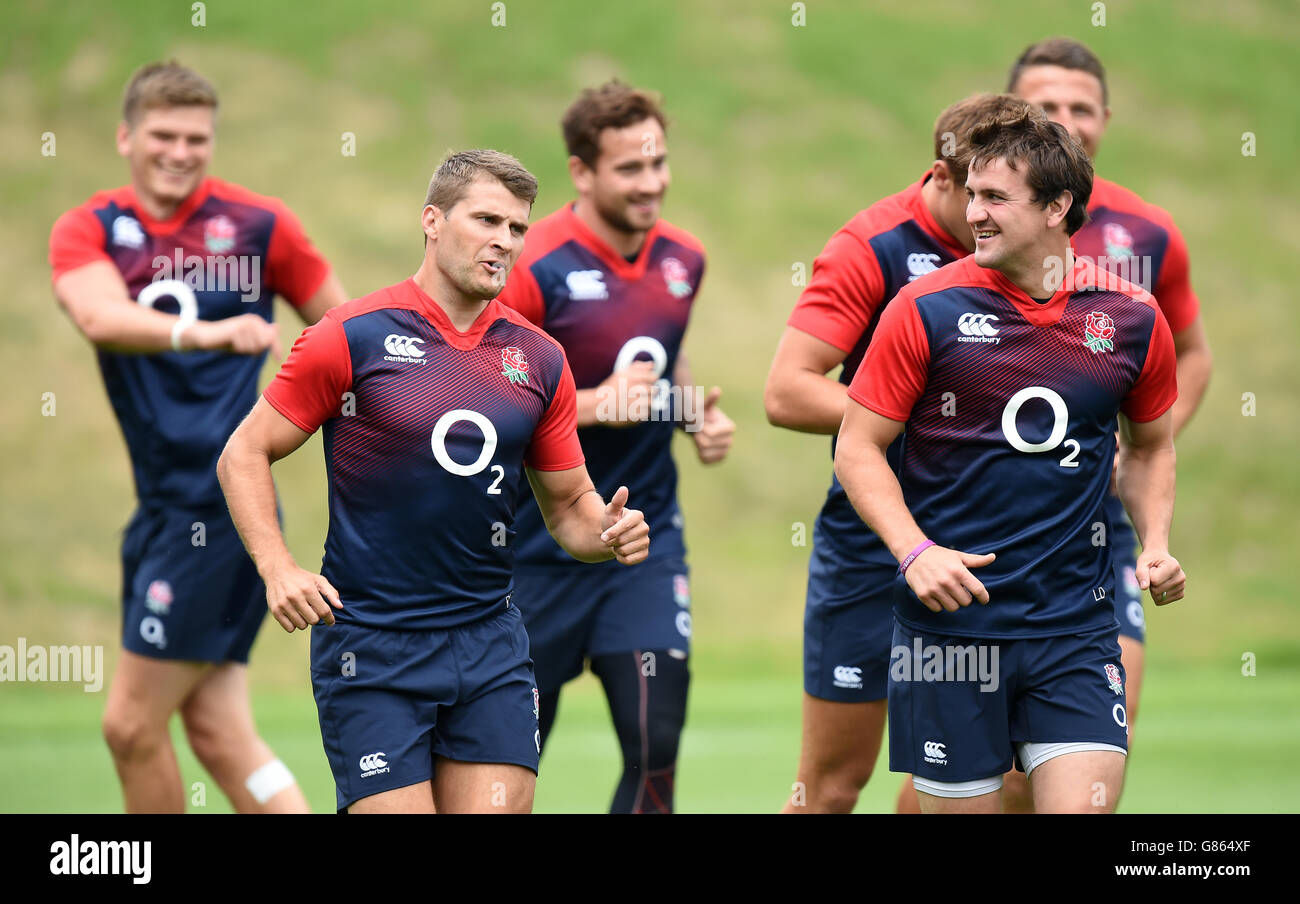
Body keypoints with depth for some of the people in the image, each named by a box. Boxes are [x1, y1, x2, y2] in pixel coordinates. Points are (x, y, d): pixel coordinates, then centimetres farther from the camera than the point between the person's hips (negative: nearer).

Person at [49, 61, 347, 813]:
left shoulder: (259, 224, -2)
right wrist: (207, 333, -35)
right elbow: (101, 316, -18)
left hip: (222, 503, -4)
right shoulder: (89, 230, 4)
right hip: (164, 505, 4)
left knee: (133, 724, -4)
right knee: (219, 734, 3)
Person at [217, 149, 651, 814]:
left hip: (491, 640, 4)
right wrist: (277, 569, -14)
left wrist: (608, 533, -6)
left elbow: (568, 504, 17)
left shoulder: (540, 359, 8)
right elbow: (244, 454, 0)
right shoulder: (352, 337, -6)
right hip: (369, 645, -4)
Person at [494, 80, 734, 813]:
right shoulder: (536, 266, -15)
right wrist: (597, 405, -25)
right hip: (540, 550, -4)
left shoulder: (683, 259, 4)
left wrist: (699, 412, 4)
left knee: (656, 743, -7)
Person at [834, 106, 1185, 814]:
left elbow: (1150, 446, 20)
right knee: (957, 805, 2)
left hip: (1077, 627, 1)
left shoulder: (1132, 318, 3)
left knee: (1082, 804, -10)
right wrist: (915, 550, -14)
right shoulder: (926, 310, -4)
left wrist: (1154, 544, 4)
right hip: (949, 617, -1)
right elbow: (858, 449, 0)